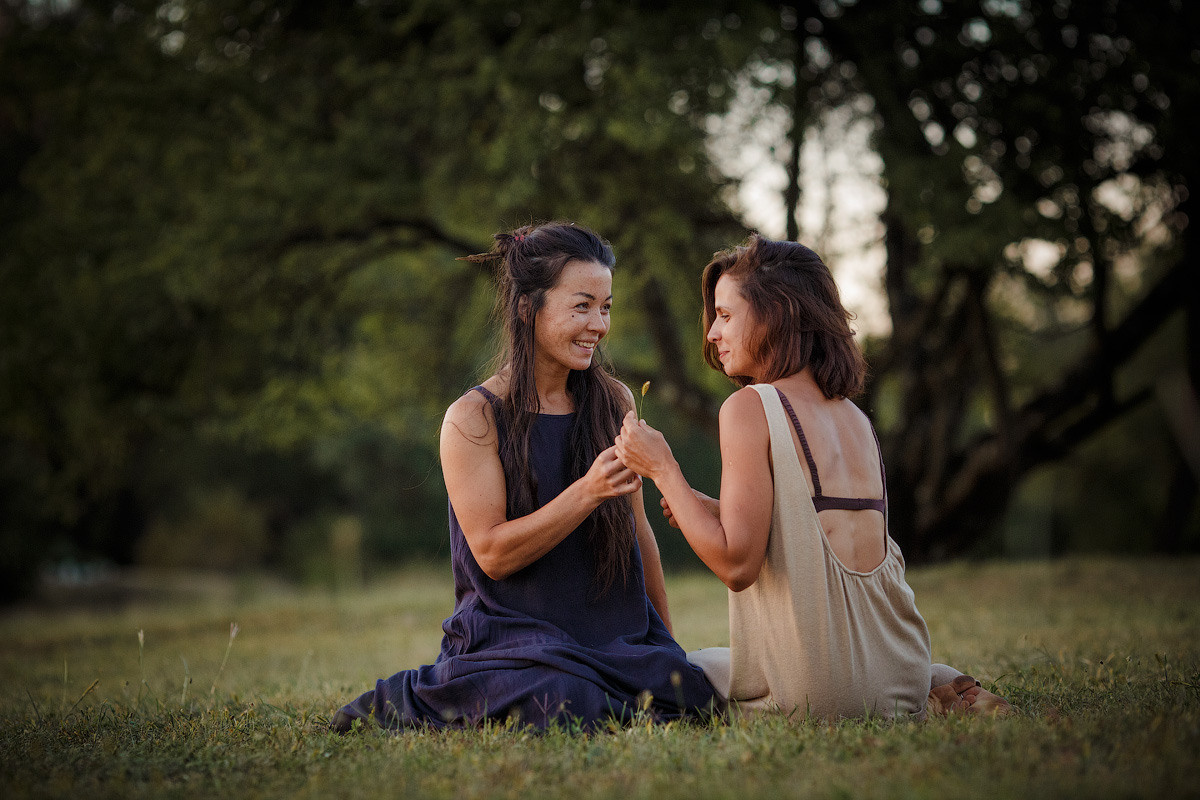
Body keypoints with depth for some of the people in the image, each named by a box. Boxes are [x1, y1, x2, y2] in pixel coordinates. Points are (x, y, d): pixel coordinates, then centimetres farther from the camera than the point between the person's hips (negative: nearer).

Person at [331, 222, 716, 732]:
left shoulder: (615, 402, 7)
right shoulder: (472, 419, -8)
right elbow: (492, 553, -13)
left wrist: (666, 641, 18)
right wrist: (587, 493, -24)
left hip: (615, 631, 5)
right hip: (512, 629, -5)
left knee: (689, 695, -20)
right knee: (567, 708, -32)